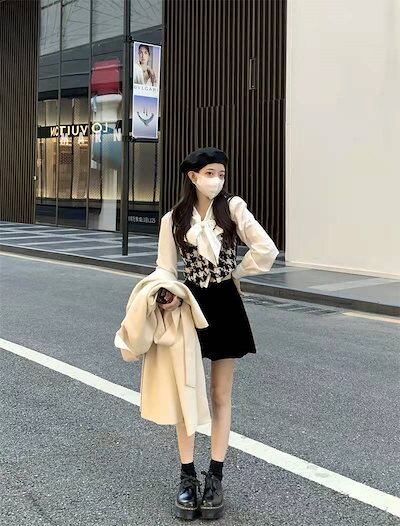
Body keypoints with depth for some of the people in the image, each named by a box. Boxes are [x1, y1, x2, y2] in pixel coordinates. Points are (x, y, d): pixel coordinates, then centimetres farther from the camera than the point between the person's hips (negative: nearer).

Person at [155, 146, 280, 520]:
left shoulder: (233, 207, -4)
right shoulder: (173, 219, -1)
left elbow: (267, 250, -10)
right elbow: (166, 269, -2)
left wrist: (235, 274, 0)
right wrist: (170, 295, -22)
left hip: (225, 306, -1)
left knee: (220, 396, 7)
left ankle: (215, 478, 15)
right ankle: (187, 478, 15)